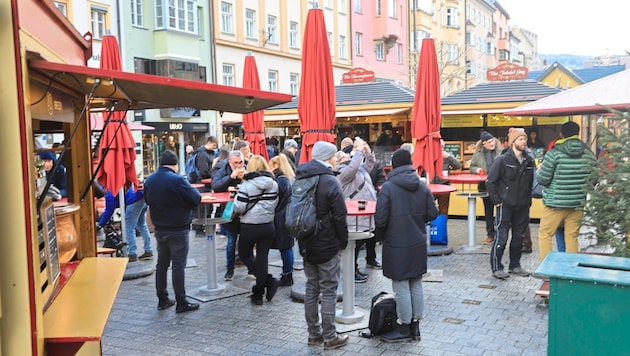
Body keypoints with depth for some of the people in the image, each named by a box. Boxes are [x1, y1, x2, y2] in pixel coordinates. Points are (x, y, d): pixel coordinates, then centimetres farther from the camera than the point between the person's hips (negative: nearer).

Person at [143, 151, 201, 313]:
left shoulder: (149, 180, 3)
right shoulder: (178, 180, -19)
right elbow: (196, 199, -15)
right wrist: (195, 191, 4)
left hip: (159, 229, 6)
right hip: (178, 230, -6)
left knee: (162, 263, 15)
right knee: (178, 265, -2)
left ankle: (162, 299, 22)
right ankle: (181, 302, 3)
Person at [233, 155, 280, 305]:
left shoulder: (247, 185, -14)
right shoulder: (273, 184, 1)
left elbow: (239, 208, -14)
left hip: (250, 227, -4)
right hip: (268, 226, 4)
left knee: (245, 255, 13)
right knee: (263, 257, 9)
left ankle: (269, 281, -1)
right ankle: (259, 293, 12)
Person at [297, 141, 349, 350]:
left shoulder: (300, 179, 7)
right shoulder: (330, 181, -16)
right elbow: (340, 217, -15)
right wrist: (343, 241, -3)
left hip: (307, 244, 7)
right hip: (328, 246, -7)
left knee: (311, 288, 14)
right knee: (328, 290, 1)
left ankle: (313, 334, 21)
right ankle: (329, 338, 8)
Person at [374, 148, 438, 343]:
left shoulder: (388, 187, -14)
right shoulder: (423, 186, 1)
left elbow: (380, 219, -15)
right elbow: (432, 214, 3)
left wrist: (381, 236, 4)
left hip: (396, 245, -5)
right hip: (418, 244, 5)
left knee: (401, 287, 5)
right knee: (416, 285, 15)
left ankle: (403, 328, 16)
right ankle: (415, 325, 25)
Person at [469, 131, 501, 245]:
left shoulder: (501, 152, -6)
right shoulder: (478, 153, 3)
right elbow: (472, 166, 12)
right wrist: (476, 169, -9)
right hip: (485, 186, 3)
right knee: (488, 210, 12)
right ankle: (490, 234, 23)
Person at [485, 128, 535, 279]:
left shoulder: (529, 161, 6)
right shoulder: (502, 160, -8)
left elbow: (532, 182, 15)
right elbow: (490, 182, -8)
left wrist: (529, 199, 8)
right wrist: (496, 200, -10)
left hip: (523, 207, 5)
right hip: (505, 205, -5)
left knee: (518, 237, 13)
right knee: (501, 237, -4)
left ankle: (515, 265, 26)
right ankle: (496, 268, 5)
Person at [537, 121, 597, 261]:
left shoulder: (554, 153, -10)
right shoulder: (588, 154, 2)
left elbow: (543, 179, -10)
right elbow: (594, 180, 5)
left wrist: (539, 171, 11)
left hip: (555, 203, -4)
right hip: (578, 203, 4)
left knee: (544, 234, 6)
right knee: (572, 237, 10)